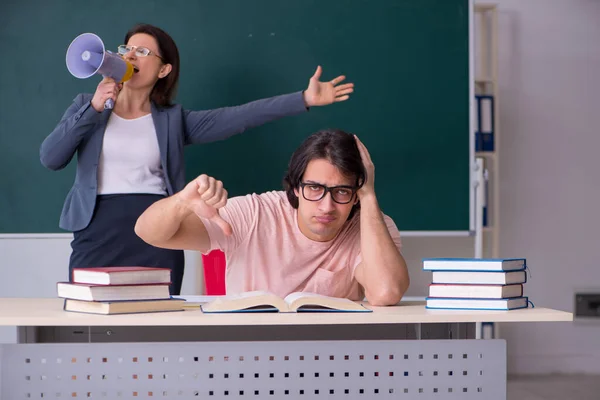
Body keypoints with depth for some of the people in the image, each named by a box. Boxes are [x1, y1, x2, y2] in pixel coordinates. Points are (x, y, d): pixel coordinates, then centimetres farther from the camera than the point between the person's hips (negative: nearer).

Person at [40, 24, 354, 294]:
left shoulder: (173, 120, 10)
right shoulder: (87, 107, 12)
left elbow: (236, 118, -1)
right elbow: (50, 158, 0)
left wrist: (304, 99, -11)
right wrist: (93, 108, -7)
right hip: (97, 235, 0)